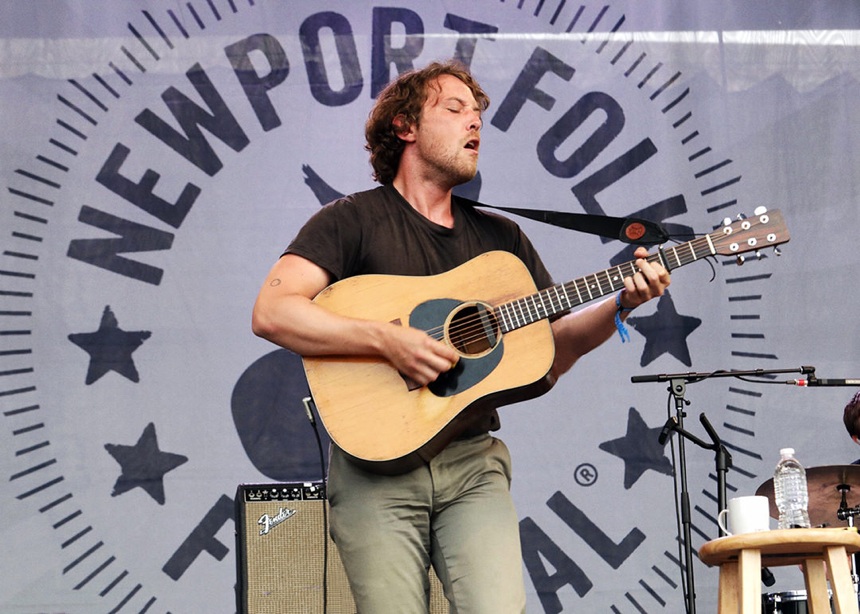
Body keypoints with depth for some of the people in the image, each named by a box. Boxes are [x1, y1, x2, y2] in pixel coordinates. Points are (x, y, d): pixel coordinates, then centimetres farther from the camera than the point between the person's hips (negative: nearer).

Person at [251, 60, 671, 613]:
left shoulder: (500, 237, 19)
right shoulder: (354, 220, 3)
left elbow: (553, 348, 16)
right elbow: (271, 313, -11)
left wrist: (621, 305, -1)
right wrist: (387, 341, -19)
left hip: (473, 463, 3)